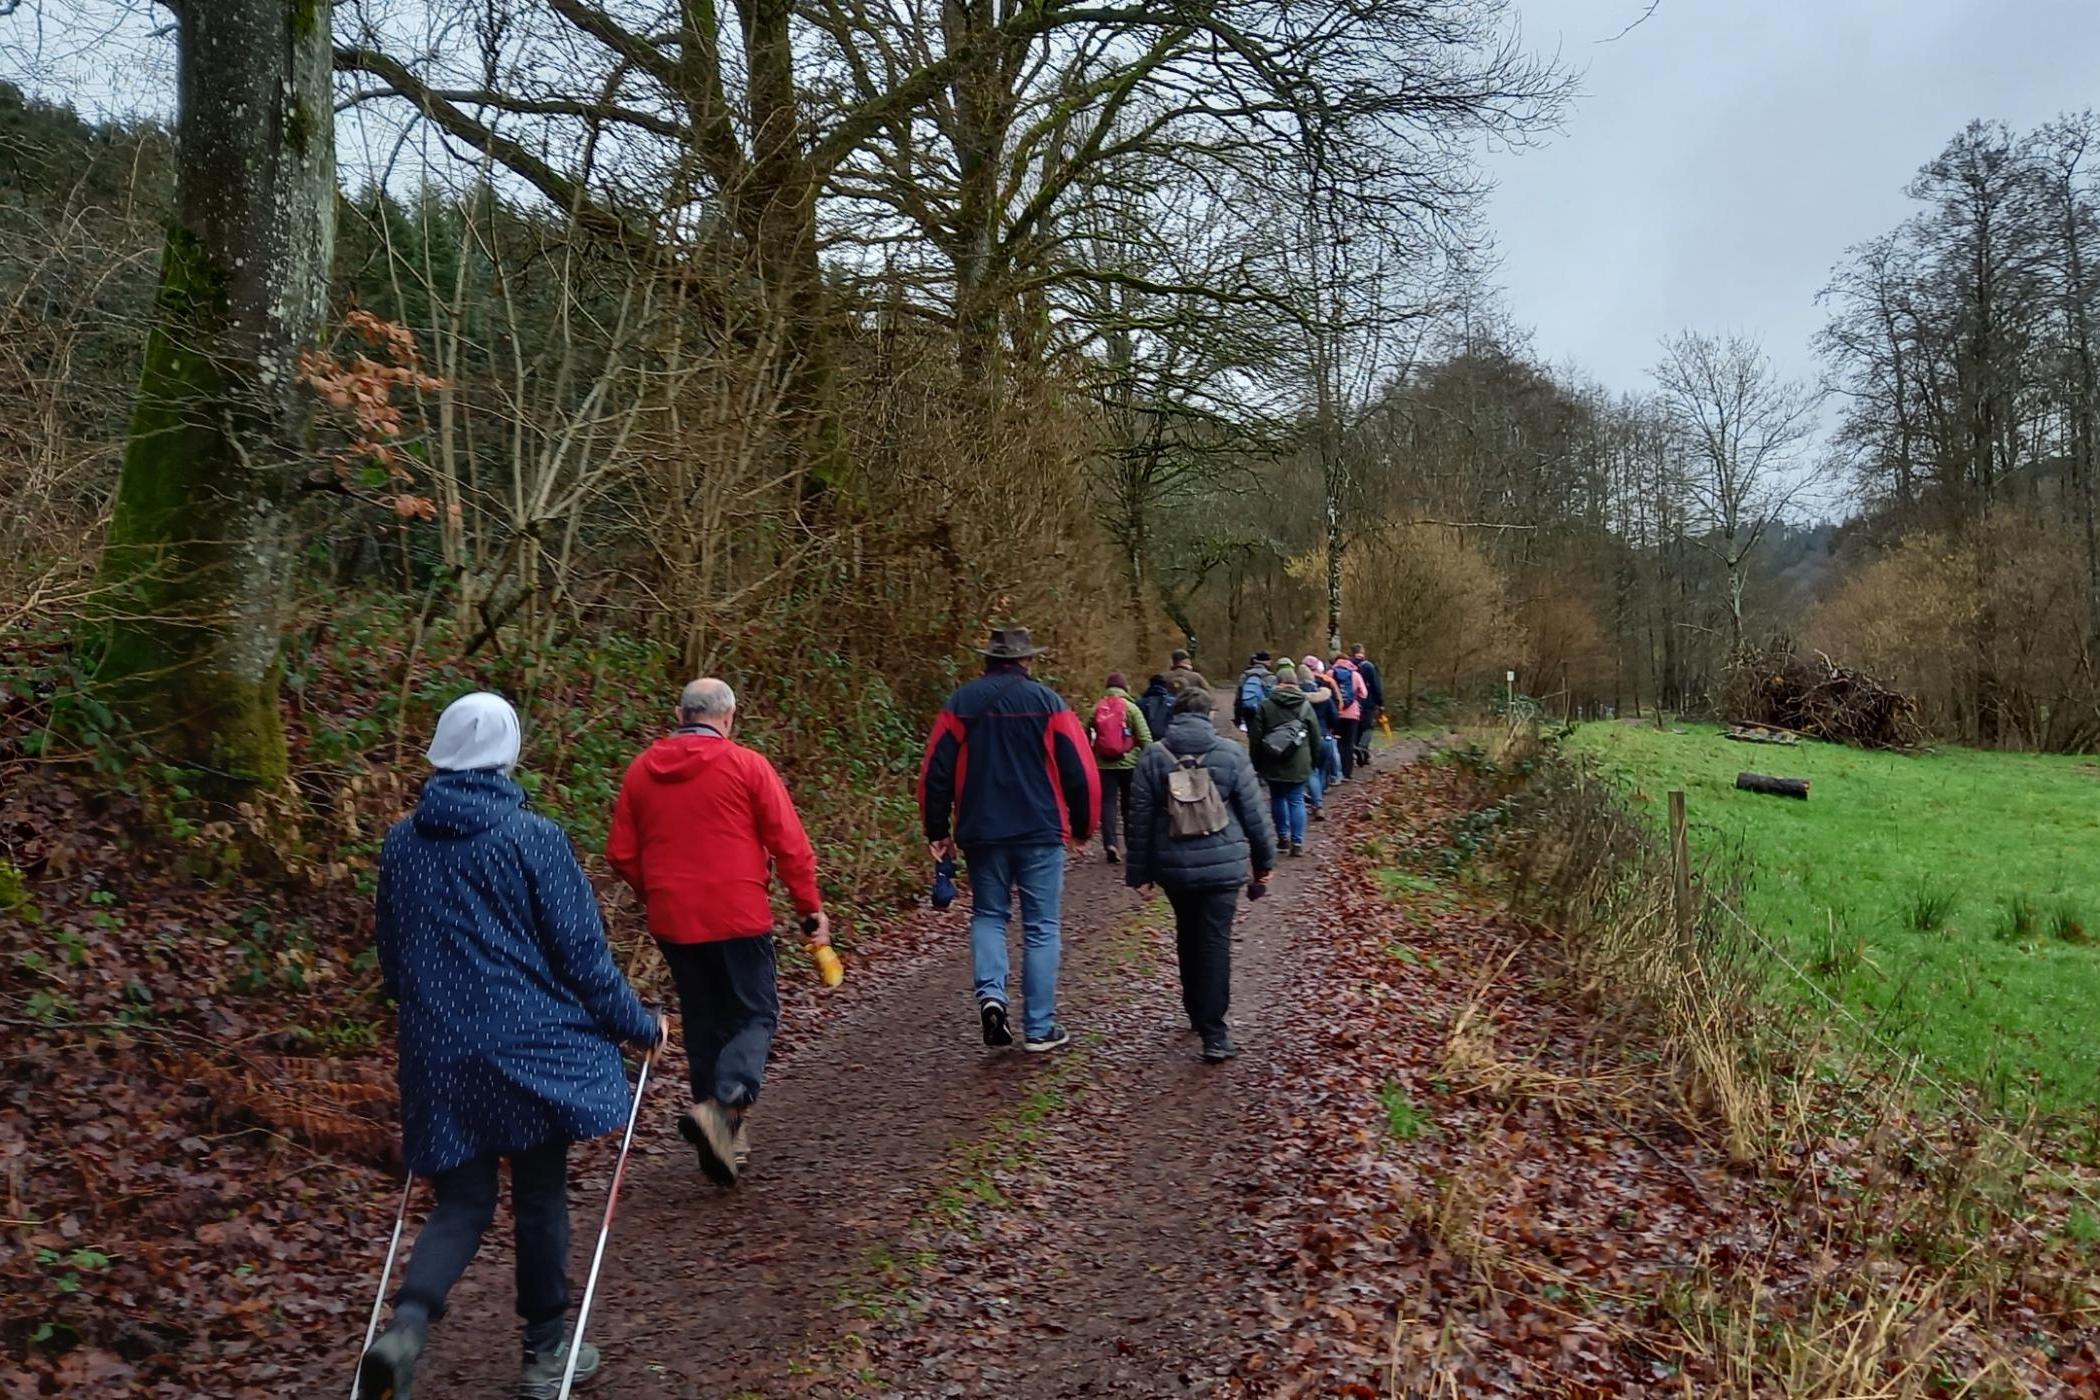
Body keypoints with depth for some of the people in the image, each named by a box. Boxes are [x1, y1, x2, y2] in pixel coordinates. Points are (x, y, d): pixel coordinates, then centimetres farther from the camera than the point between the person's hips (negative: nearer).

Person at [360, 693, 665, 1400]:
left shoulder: (401, 844, 4)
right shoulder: (532, 837, -12)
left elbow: (391, 958, 15)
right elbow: (581, 952, -10)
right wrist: (640, 1025, 3)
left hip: (437, 1055, 4)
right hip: (529, 1048, -4)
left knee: (460, 1205, 13)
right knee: (540, 1197, 11)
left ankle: (406, 1324, -12)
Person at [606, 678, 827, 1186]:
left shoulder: (641, 769, 6)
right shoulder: (746, 765, -6)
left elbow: (620, 853, 9)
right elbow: (790, 844, -8)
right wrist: (810, 908, 1)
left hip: (672, 920, 5)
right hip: (738, 916, -4)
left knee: (704, 1023, 15)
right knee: (756, 1015, 7)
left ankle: (720, 1136, 20)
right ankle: (724, 1103, -17)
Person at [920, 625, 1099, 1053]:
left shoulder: (961, 704, 2)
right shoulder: (1048, 702, -3)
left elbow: (935, 772, 1)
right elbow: (1080, 772, -5)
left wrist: (937, 831, 11)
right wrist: (1083, 826, 9)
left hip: (981, 833, 2)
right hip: (1041, 833, -2)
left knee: (988, 915, 19)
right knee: (1041, 928, 6)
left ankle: (990, 992, -5)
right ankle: (1039, 1029, 7)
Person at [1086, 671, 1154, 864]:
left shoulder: (1096, 709, 3)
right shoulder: (1131, 708, -5)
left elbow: (1086, 736, 7)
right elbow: (1145, 737, -9)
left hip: (1104, 765, 1)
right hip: (1129, 763, -1)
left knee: (1108, 803, 1)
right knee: (1129, 805, 12)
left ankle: (1110, 843, -15)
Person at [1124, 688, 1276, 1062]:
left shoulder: (1154, 756, -1)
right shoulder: (1230, 753, -4)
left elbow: (1140, 818, 1)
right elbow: (1254, 812, -1)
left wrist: (1139, 872, 8)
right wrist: (1264, 861, 10)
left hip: (1174, 866, 2)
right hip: (1223, 864, -2)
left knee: (1188, 936, 20)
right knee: (1216, 941, -1)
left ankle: (1196, 1013, 33)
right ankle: (1214, 1034, -6)